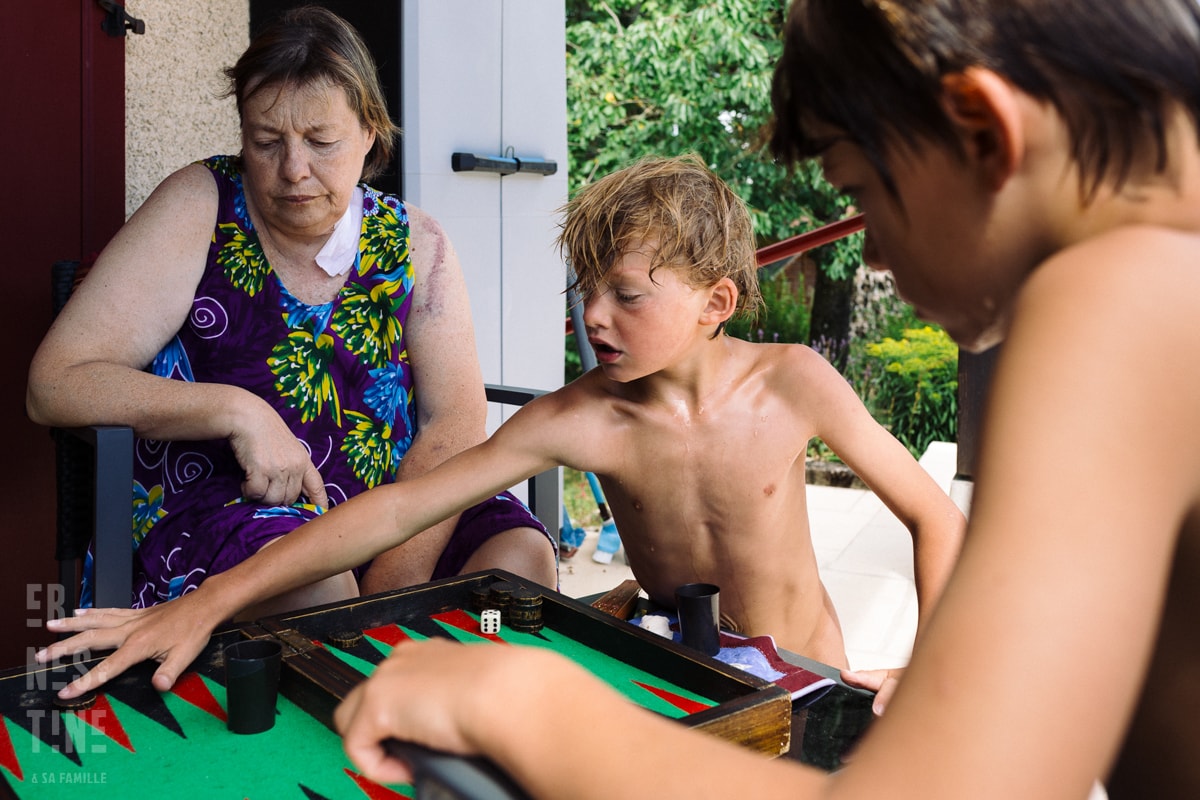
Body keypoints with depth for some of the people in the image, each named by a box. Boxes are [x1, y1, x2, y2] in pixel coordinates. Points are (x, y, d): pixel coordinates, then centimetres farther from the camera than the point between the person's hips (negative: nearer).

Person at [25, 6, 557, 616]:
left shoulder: (413, 242, 5)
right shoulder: (201, 209, -3)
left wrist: (396, 579, -18)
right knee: (316, 585, -35)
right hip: (225, 502, -3)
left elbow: (456, 420, -5)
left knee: (520, 554, -23)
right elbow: (55, 386, -7)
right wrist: (238, 411, -19)